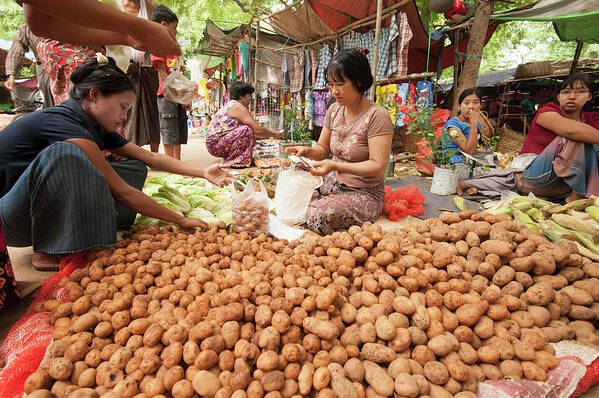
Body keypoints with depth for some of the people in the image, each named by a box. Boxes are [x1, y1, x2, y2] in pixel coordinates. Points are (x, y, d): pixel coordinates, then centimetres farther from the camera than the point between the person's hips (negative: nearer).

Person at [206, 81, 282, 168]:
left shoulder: (230, 105, 18)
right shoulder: (237, 106, -13)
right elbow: (257, 129, -19)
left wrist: (266, 136, 18)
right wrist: (273, 134, -4)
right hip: (216, 144, -10)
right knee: (246, 130, -23)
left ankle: (229, 158, 8)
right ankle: (231, 161, -15)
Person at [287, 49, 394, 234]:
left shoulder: (377, 116, -17)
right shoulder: (334, 110, 5)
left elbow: (378, 167, -21)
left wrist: (335, 166, -28)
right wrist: (308, 151, -10)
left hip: (365, 193, -6)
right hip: (333, 184, 7)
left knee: (317, 215, -29)